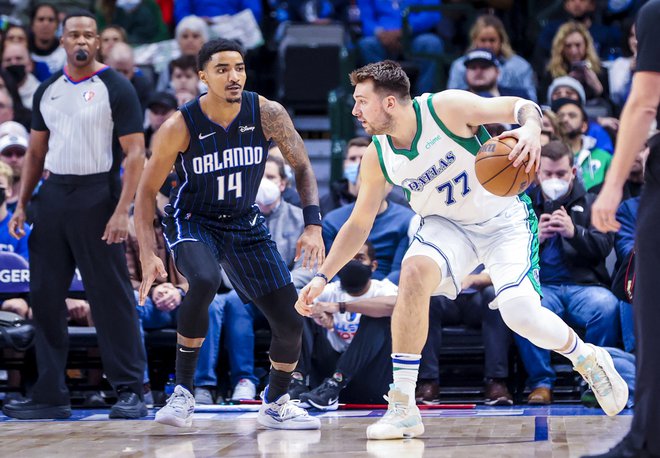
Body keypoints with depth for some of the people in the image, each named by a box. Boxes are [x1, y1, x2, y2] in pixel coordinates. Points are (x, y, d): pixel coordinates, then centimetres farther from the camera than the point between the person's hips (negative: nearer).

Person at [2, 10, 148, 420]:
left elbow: (135, 153, -10)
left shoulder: (116, 88, -5)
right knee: (45, 296, 6)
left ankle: (131, 392, 0)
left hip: (97, 194, -6)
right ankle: (51, 397, 12)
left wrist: (122, 212, -19)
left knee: (111, 296, -6)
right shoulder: (47, 91, 12)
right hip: (54, 194, 6)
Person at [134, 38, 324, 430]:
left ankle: (276, 404, 27)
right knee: (204, 281, -37)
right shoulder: (180, 127, -21)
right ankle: (183, 392, -22)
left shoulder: (268, 114, -16)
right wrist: (148, 256, -21)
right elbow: (147, 192, -12)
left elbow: (302, 166, -3)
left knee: (291, 323, 0)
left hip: (245, 223, 4)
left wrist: (313, 225, -15)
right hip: (192, 221, -3)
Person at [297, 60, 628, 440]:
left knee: (521, 314, -22)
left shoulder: (446, 109, -23)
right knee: (415, 272, -29)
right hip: (448, 225, 4)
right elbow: (359, 224, 3)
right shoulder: (377, 158, -8)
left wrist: (530, 129, -45)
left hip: (504, 219, -3)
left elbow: (524, 107, -22)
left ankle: (586, 357, 13)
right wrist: (322, 277, -4)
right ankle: (403, 406, -24)